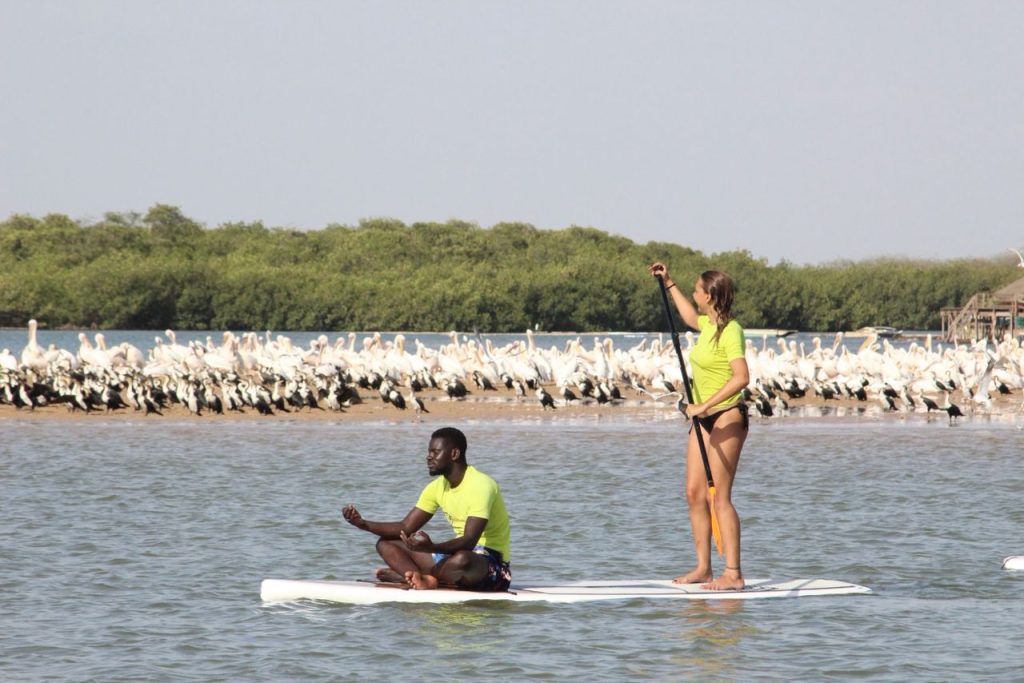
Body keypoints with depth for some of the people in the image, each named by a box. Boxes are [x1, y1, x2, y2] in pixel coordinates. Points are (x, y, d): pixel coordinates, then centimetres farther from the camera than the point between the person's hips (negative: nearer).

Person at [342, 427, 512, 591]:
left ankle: (408, 575, -16)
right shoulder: (438, 487, 8)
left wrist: (431, 548, -46)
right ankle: (426, 580, -25)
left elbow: (469, 541, -29)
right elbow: (406, 528, 7)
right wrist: (363, 524, -7)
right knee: (386, 543, 2)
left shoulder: (480, 485, -19)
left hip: (493, 562, -8)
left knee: (461, 559, -44)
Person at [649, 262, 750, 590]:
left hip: (726, 417, -9)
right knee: (695, 493, 6)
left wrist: (705, 405, -29)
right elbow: (689, 317, 37)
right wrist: (669, 283, 39)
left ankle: (733, 573, -11)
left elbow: (742, 376, -28)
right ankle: (703, 568, 10)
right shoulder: (708, 324, 11)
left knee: (720, 496, -11)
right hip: (704, 419, 9)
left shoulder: (730, 330, -17)